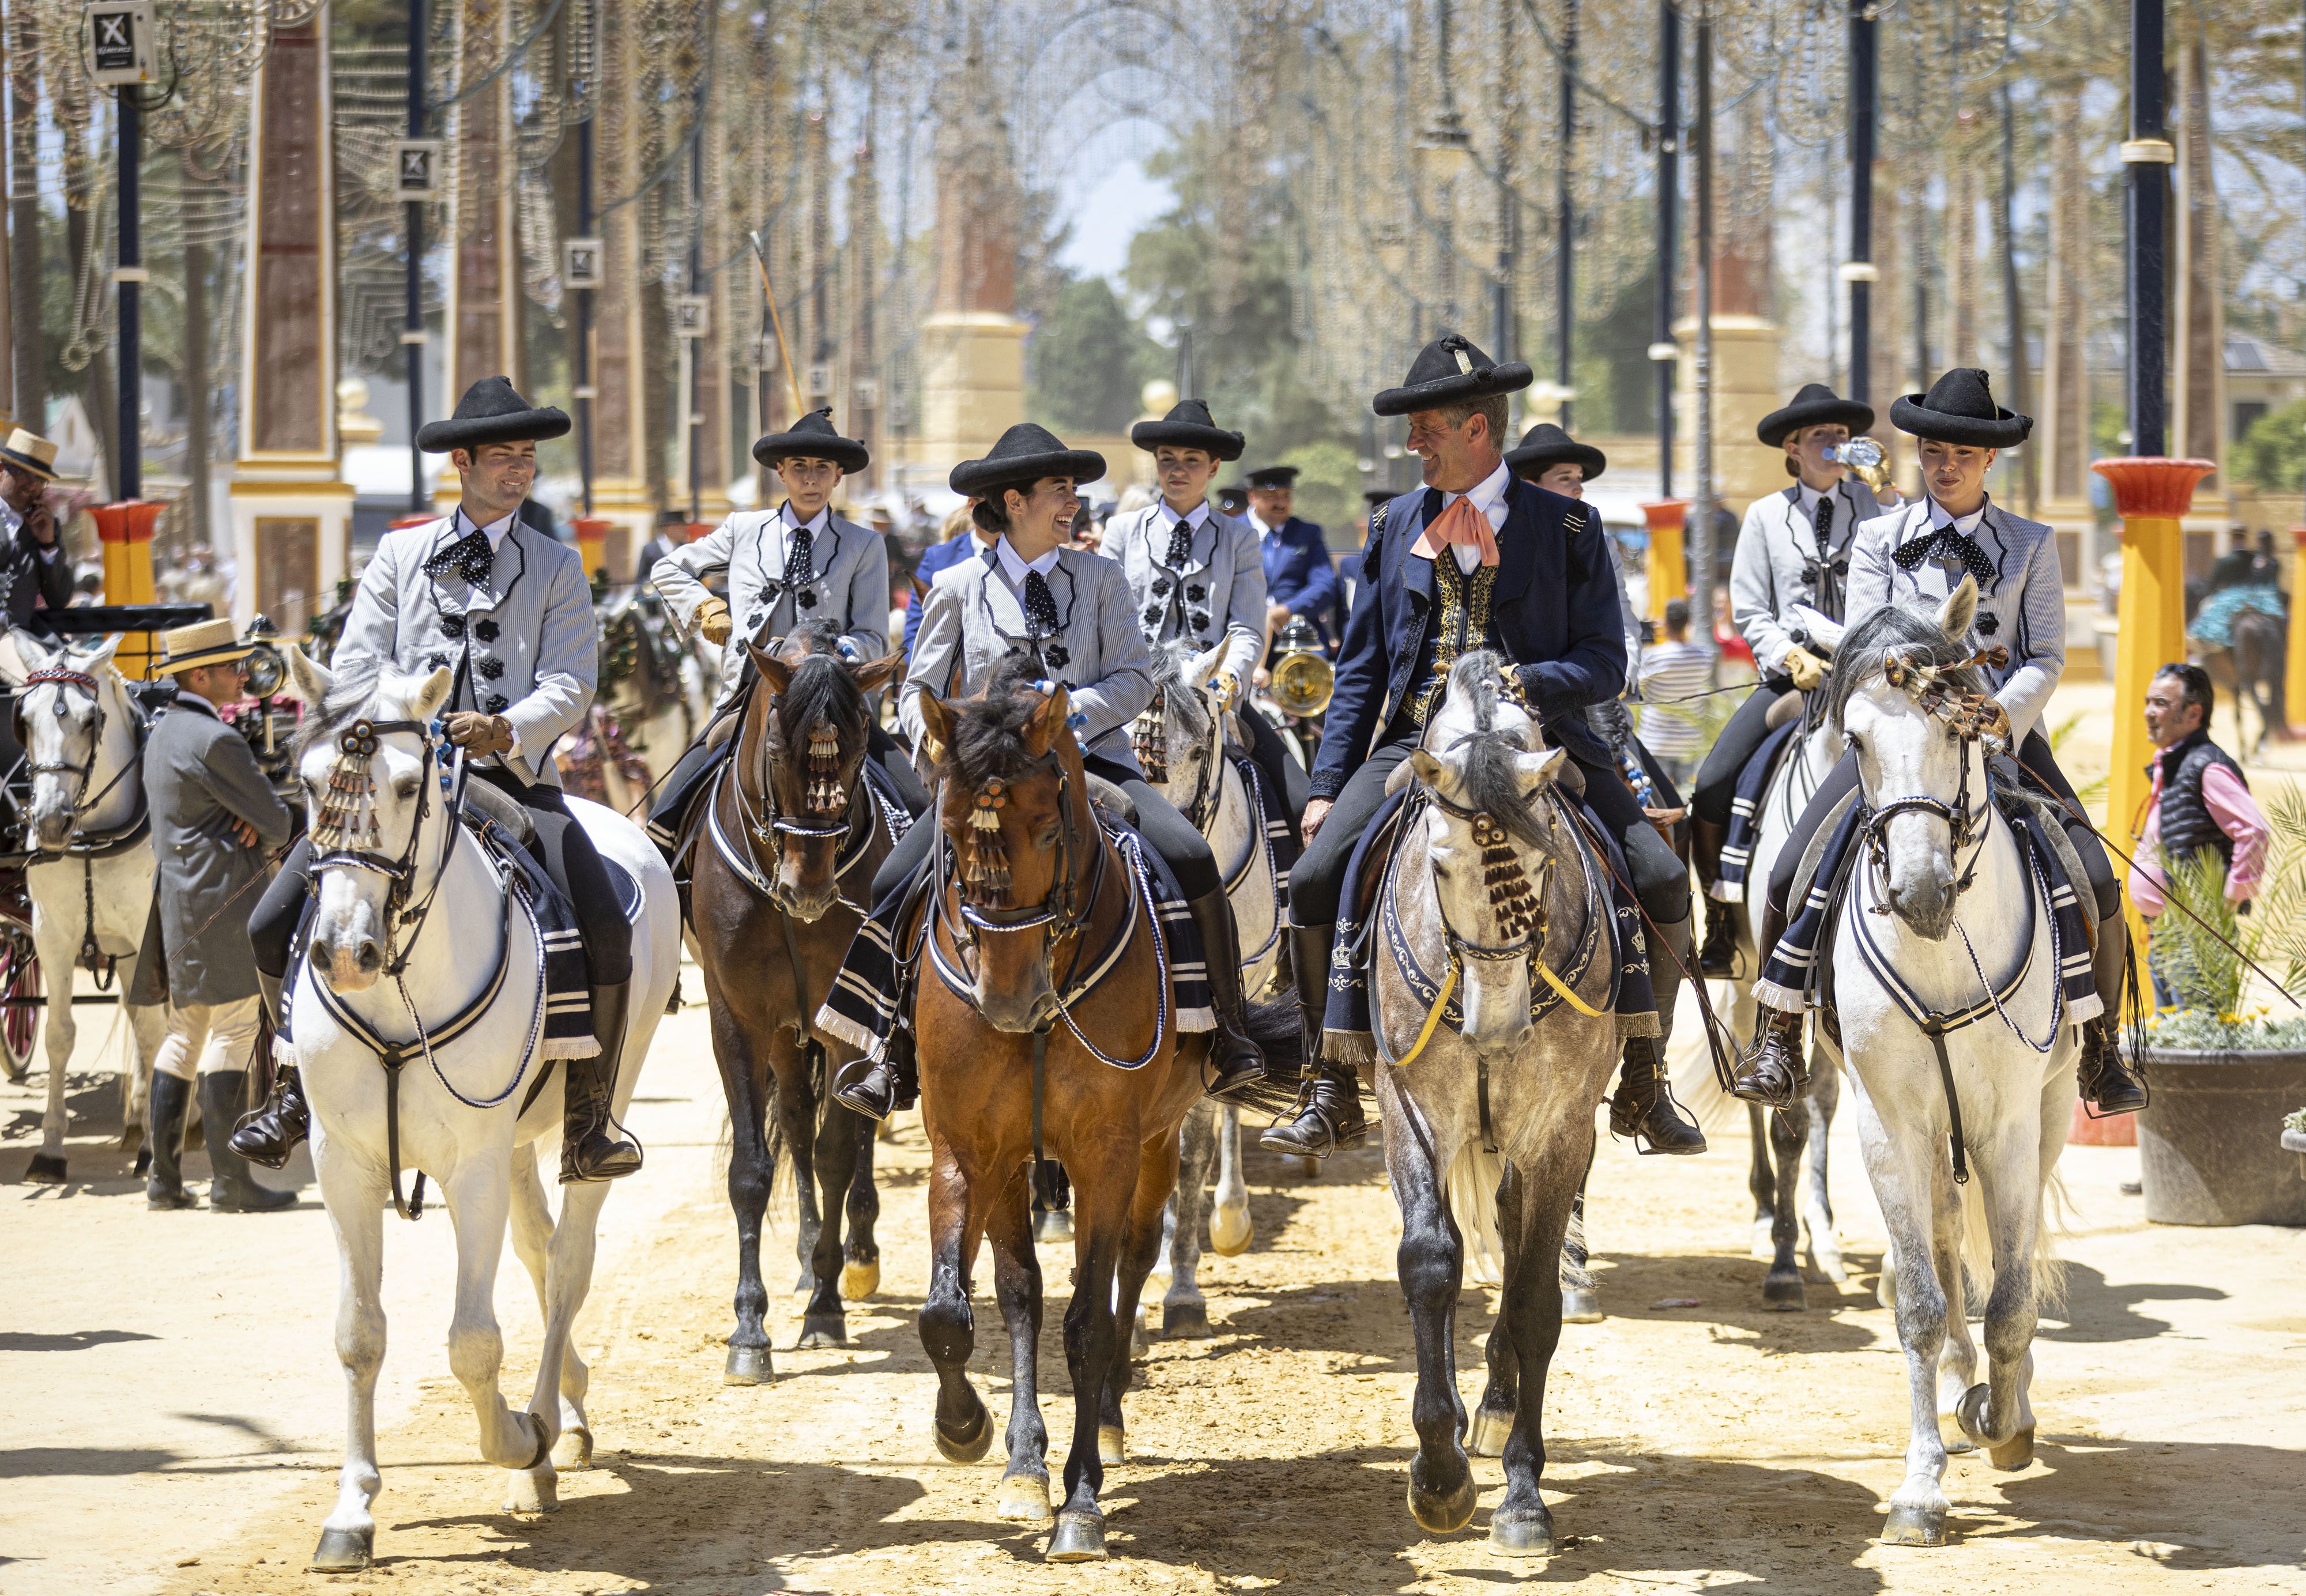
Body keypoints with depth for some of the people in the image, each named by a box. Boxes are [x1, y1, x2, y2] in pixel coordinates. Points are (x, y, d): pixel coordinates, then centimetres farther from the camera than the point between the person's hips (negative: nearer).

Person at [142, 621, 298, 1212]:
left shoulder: (161, 735, 16)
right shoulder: (216, 741, -16)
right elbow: (277, 820, -12)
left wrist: (250, 824, 0)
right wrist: (269, 829, 11)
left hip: (178, 901, 10)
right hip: (222, 900, -10)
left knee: (185, 1034, 13)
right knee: (233, 1031, -7)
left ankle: (163, 1178, 14)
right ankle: (229, 1180, -7)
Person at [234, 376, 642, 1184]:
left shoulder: (556, 567, 10)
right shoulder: (400, 555, 13)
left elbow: (570, 685, -2)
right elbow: (354, 668, 7)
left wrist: (509, 731, -21)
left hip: (513, 776, -1)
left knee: (605, 931, -23)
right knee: (274, 926, -10)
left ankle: (588, 1122, -8)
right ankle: (300, 1086, 14)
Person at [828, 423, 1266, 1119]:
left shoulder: (1101, 578, 9)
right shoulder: (959, 587, 8)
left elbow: (1135, 681, 2)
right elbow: (920, 692, 10)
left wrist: (1069, 710, -15)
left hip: (1090, 760, 0)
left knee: (1190, 858, -26)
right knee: (895, 885, -19)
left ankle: (1226, 1032, -12)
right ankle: (899, 1058, -1)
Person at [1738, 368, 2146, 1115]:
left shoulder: (2032, 545, 10)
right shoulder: (1880, 540, 9)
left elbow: (2046, 658, 4)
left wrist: (2004, 714, -16)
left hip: (2003, 734, 0)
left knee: (2094, 882, -16)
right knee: (1794, 872, -18)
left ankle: (2098, 1049, 4)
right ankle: (1778, 1040, -2)